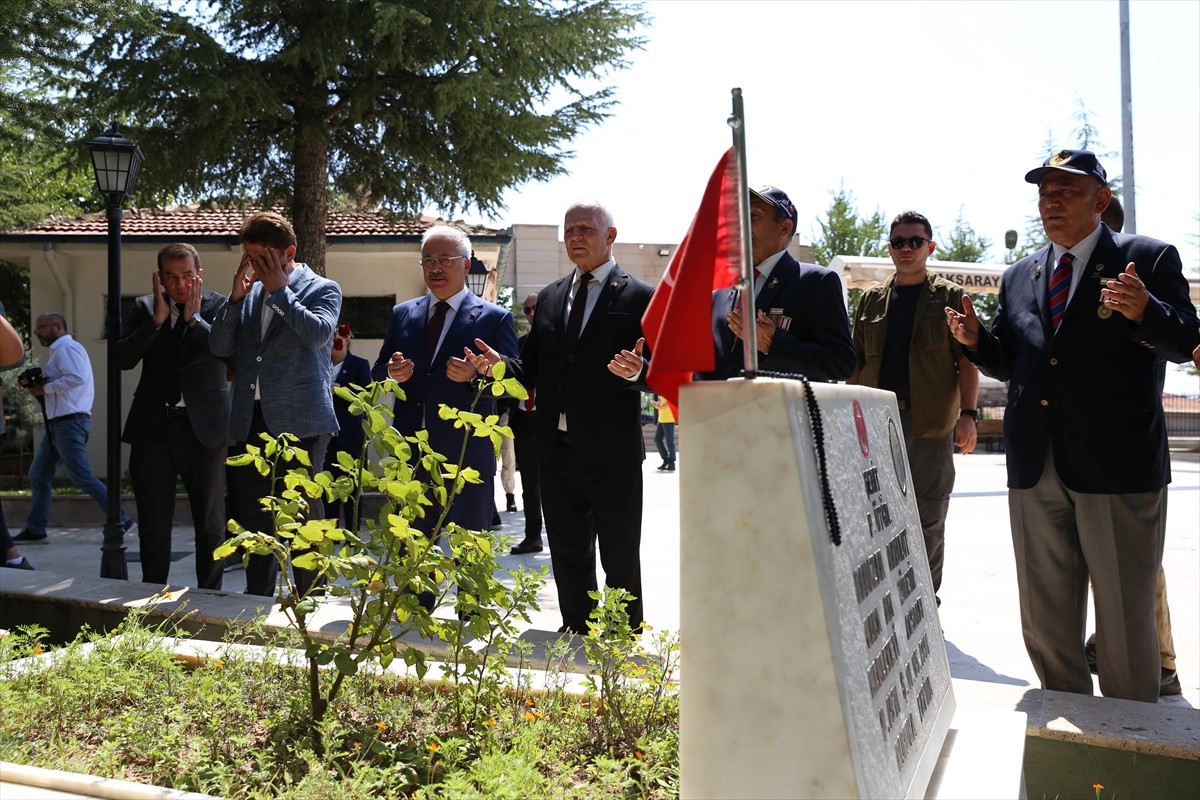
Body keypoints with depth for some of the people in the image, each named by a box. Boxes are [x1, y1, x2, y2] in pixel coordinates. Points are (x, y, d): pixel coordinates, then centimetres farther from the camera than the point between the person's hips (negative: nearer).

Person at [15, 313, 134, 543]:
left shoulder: (66, 347, -9)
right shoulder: (60, 351, 23)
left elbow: (77, 378, -24)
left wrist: (45, 388, -14)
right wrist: (41, 387, 5)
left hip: (70, 422, -11)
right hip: (59, 423, 11)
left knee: (82, 477, -11)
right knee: (38, 475, 11)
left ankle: (121, 521, -8)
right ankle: (35, 529, 16)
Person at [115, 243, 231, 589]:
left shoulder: (219, 306, -1)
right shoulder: (145, 307, 8)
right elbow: (123, 358, -3)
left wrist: (194, 318, -16)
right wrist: (157, 318, -11)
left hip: (202, 426, -3)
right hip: (152, 426, 3)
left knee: (210, 523, 5)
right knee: (153, 523, 12)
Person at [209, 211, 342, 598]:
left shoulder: (323, 289, 0)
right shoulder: (248, 293, 15)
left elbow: (317, 333, -19)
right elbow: (219, 346, 10)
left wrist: (279, 289, -10)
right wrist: (235, 297, -2)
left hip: (299, 421, -6)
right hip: (250, 421, 6)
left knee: (303, 518, -1)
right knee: (253, 519, 13)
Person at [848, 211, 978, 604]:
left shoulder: (949, 296, 5)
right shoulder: (872, 299, 14)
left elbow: (967, 359, -2)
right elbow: (857, 362, 15)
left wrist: (968, 414, -13)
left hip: (931, 423, -3)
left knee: (928, 519, 4)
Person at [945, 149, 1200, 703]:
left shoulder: (1148, 259, 0)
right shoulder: (1019, 277, 14)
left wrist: (1145, 311, -28)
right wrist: (975, 340, -5)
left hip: (1117, 468, -5)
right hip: (1035, 469, 5)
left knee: (1125, 616, 5)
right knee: (1044, 618, 15)